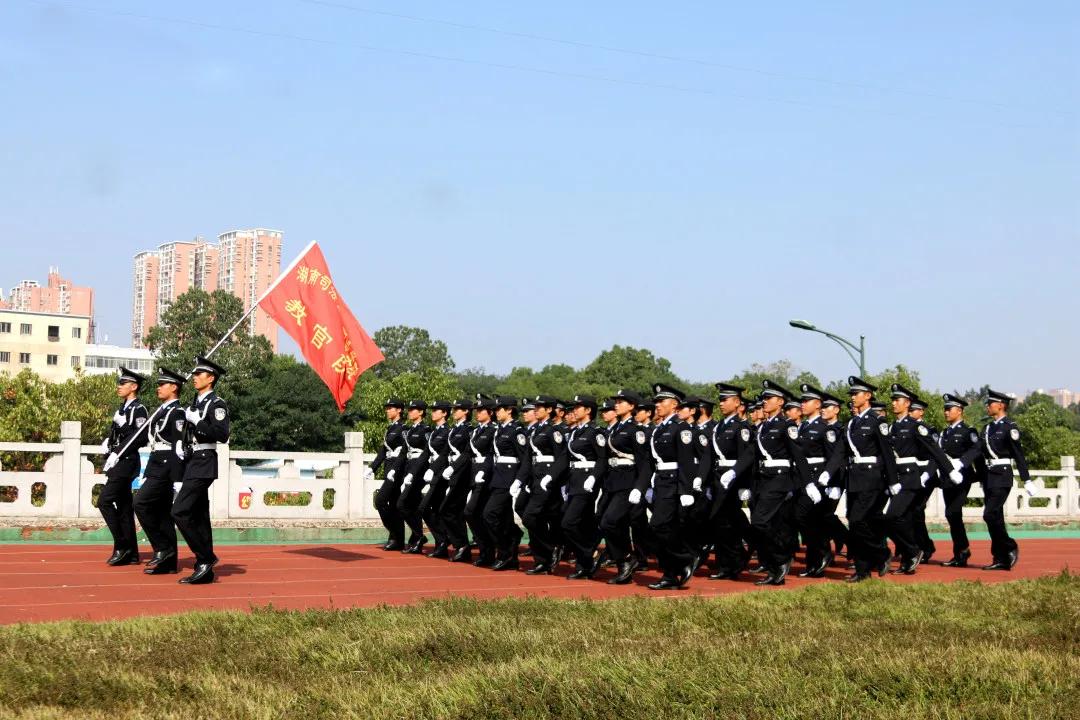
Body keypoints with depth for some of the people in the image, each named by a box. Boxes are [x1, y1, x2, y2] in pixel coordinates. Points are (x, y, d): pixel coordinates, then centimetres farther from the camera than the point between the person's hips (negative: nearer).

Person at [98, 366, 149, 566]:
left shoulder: (138, 410, -11)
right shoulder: (122, 409, 17)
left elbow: (141, 437, -21)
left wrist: (117, 453, -21)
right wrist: (106, 443, 5)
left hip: (126, 461, -9)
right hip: (118, 463, 9)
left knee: (105, 501, -14)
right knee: (123, 506, 9)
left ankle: (122, 547, -10)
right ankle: (131, 553, 11)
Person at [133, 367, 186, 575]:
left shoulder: (176, 412, -12)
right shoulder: (162, 409, 17)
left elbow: (179, 447, -17)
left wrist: (178, 479, -21)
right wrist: (147, 476, 22)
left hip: (166, 468, -10)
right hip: (157, 466, 10)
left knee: (141, 504, -15)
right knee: (162, 513, 8)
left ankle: (163, 548, -8)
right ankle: (167, 562, 10)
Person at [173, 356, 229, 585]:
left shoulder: (216, 404, -9)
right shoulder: (196, 403, 17)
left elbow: (222, 435, -20)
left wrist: (196, 420, -20)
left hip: (203, 464, -9)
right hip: (193, 463, 9)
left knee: (180, 512, -16)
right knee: (199, 515, 8)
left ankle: (206, 557, -9)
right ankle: (204, 570, 10)